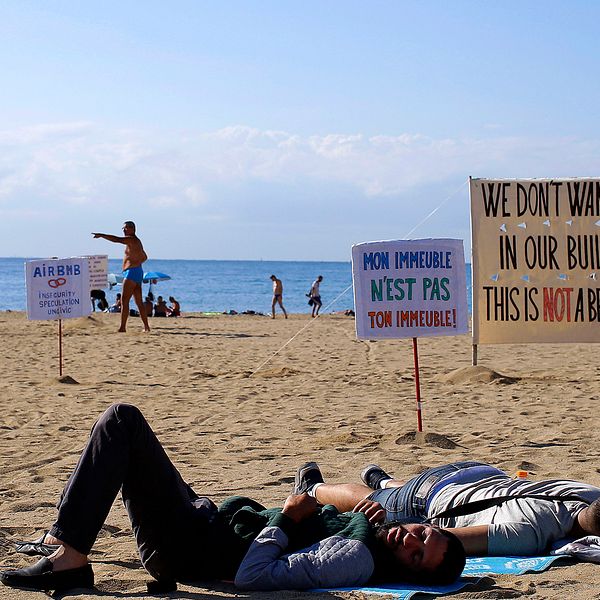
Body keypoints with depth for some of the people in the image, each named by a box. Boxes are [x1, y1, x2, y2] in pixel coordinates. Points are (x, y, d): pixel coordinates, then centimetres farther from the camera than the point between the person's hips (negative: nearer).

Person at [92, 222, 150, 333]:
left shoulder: (131, 239, -9)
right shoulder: (137, 241, 22)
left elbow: (116, 239, -23)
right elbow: (144, 257, 34)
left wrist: (101, 235, -20)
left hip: (131, 272, -10)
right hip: (138, 272, 10)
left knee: (124, 301, -11)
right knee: (139, 302, 11)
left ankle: (123, 327, -15)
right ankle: (146, 326, 12)